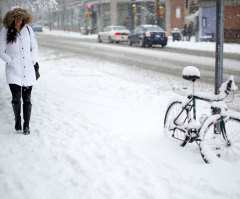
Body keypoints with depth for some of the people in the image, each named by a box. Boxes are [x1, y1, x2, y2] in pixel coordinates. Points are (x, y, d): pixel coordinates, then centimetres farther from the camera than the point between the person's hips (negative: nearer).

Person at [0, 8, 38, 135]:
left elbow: (34, 47, 16)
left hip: (28, 70, 3)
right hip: (13, 71, -2)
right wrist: (11, 62, -8)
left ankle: (26, 125, 16)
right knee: (16, 99, -11)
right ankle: (17, 119, 16)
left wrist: (33, 61, 5)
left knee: (27, 100, 4)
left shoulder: (28, 29, 6)